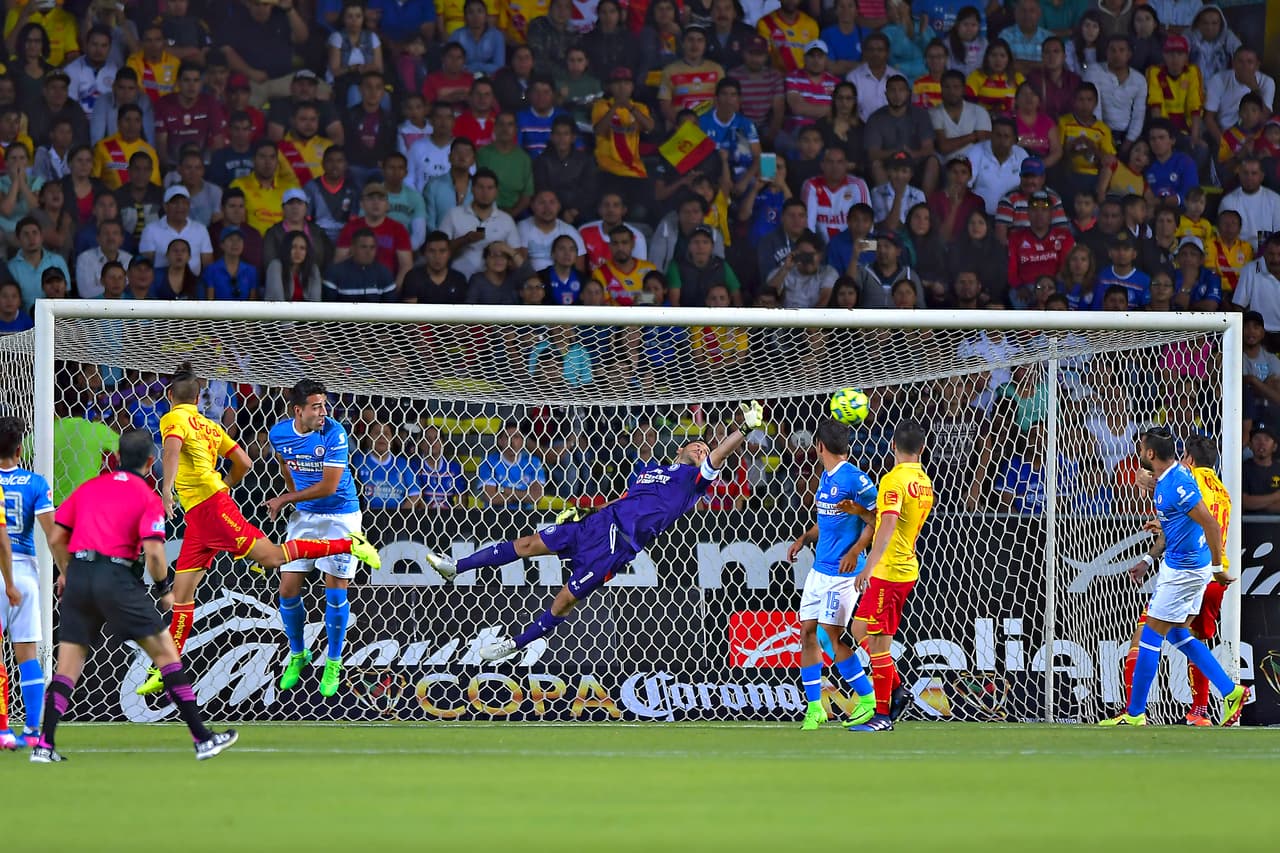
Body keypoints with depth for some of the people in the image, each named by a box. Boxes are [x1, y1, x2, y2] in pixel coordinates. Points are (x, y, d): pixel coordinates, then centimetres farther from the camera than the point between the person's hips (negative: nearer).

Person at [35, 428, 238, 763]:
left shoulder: (88, 488, 15)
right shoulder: (147, 497, 1)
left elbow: (56, 539, 14)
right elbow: (153, 552, -11)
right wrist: (164, 589, 5)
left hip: (79, 575, 5)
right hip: (117, 578, -5)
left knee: (68, 664, 11)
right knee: (165, 652, 3)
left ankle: (44, 745, 2)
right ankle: (202, 738, 1)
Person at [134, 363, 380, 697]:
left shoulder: (173, 419, -3)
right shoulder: (210, 426, 20)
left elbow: (172, 449, -25)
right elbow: (244, 462, 20)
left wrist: (167, 486, -37)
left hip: (209, 507, -9)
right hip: (198, 519, 9)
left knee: (271, 556, -14)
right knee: (182, 591, 7)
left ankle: (349, 545, -8)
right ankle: (166, 671, 6)